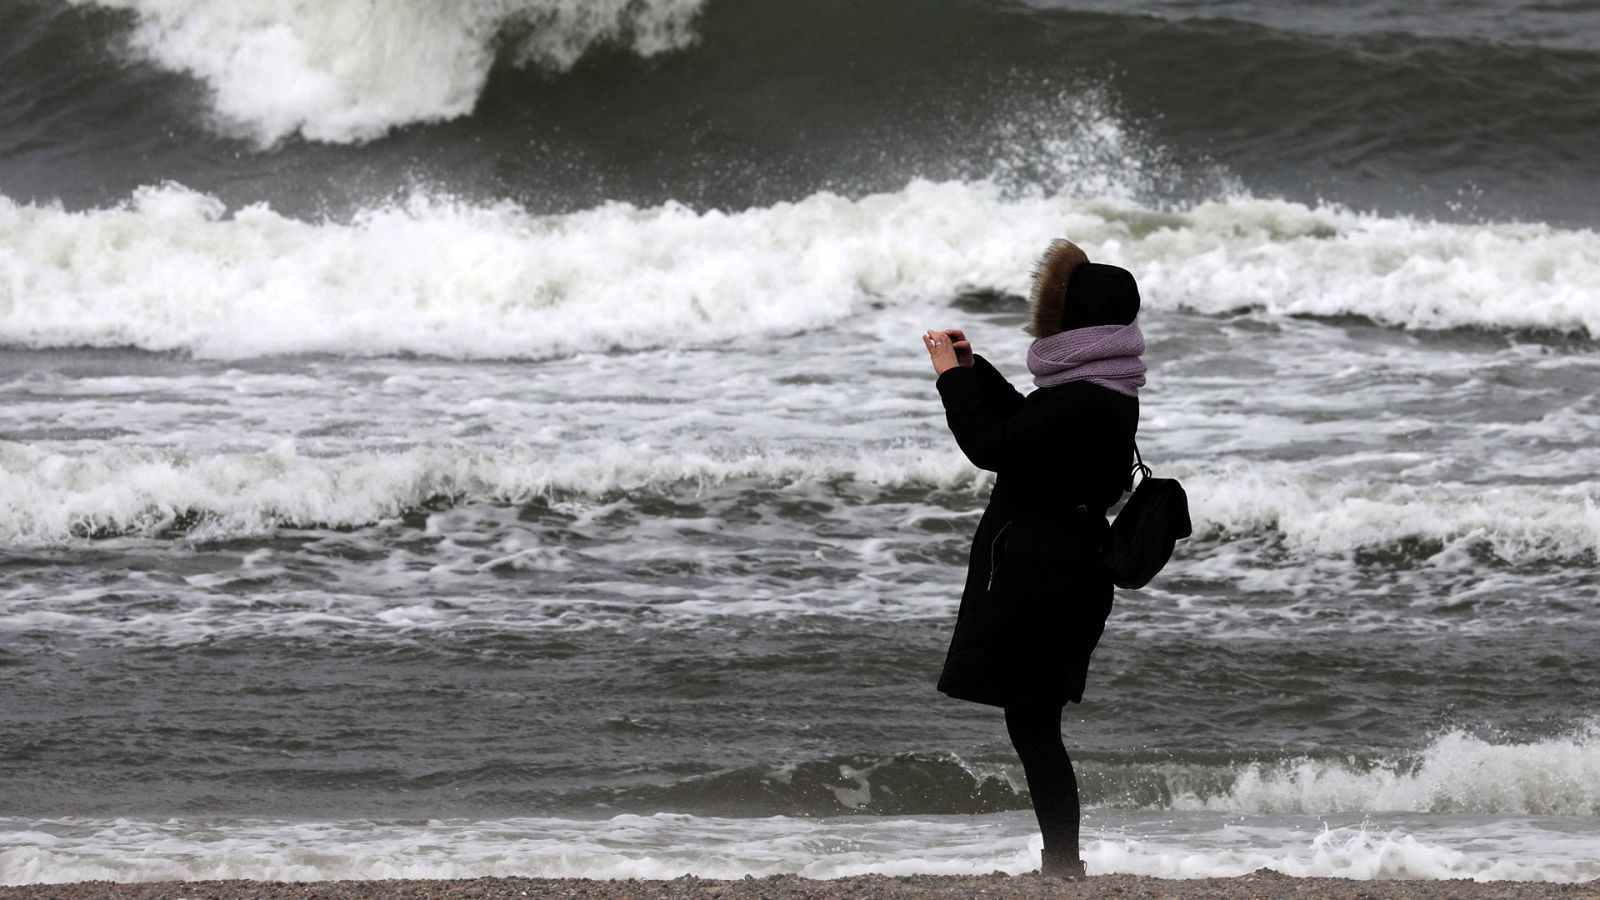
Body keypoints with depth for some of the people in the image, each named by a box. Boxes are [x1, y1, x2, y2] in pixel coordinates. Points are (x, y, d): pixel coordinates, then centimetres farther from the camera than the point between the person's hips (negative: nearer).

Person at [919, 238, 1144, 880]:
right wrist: (971, 367, 23)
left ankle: (1062, 863, -2)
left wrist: (951, 376, -8)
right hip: (1069, 569, 10)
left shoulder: (1083, 402, -22)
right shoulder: (1108, 392, 10)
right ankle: (1060, 865, 17)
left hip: (1039, 581, -10)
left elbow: (992, 447, -19)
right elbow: (1027, 425, 25)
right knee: (1035, 723, 14)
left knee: (1031, 722, -5)